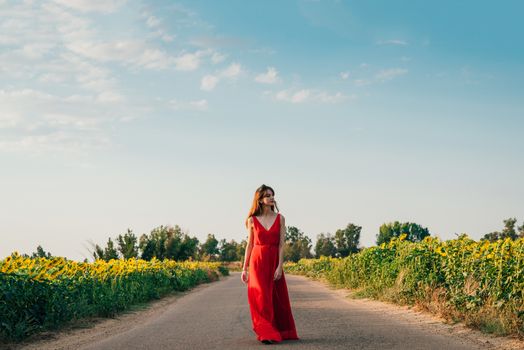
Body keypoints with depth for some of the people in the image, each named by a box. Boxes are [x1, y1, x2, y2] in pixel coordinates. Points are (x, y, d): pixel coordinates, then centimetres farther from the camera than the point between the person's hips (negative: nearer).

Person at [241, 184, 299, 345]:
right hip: (257, 261, -1)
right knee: (261, 298, -7)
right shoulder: (252, 220, 3)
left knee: (277, 298, 5)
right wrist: (245, 268, 4)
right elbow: (249, 244, 6)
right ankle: (267, 333, -1)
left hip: (274, 261, 1)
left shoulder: (280, 218, 2)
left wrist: (280, 266, -11)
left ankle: (283, 331, 21)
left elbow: (281, 244, -3)